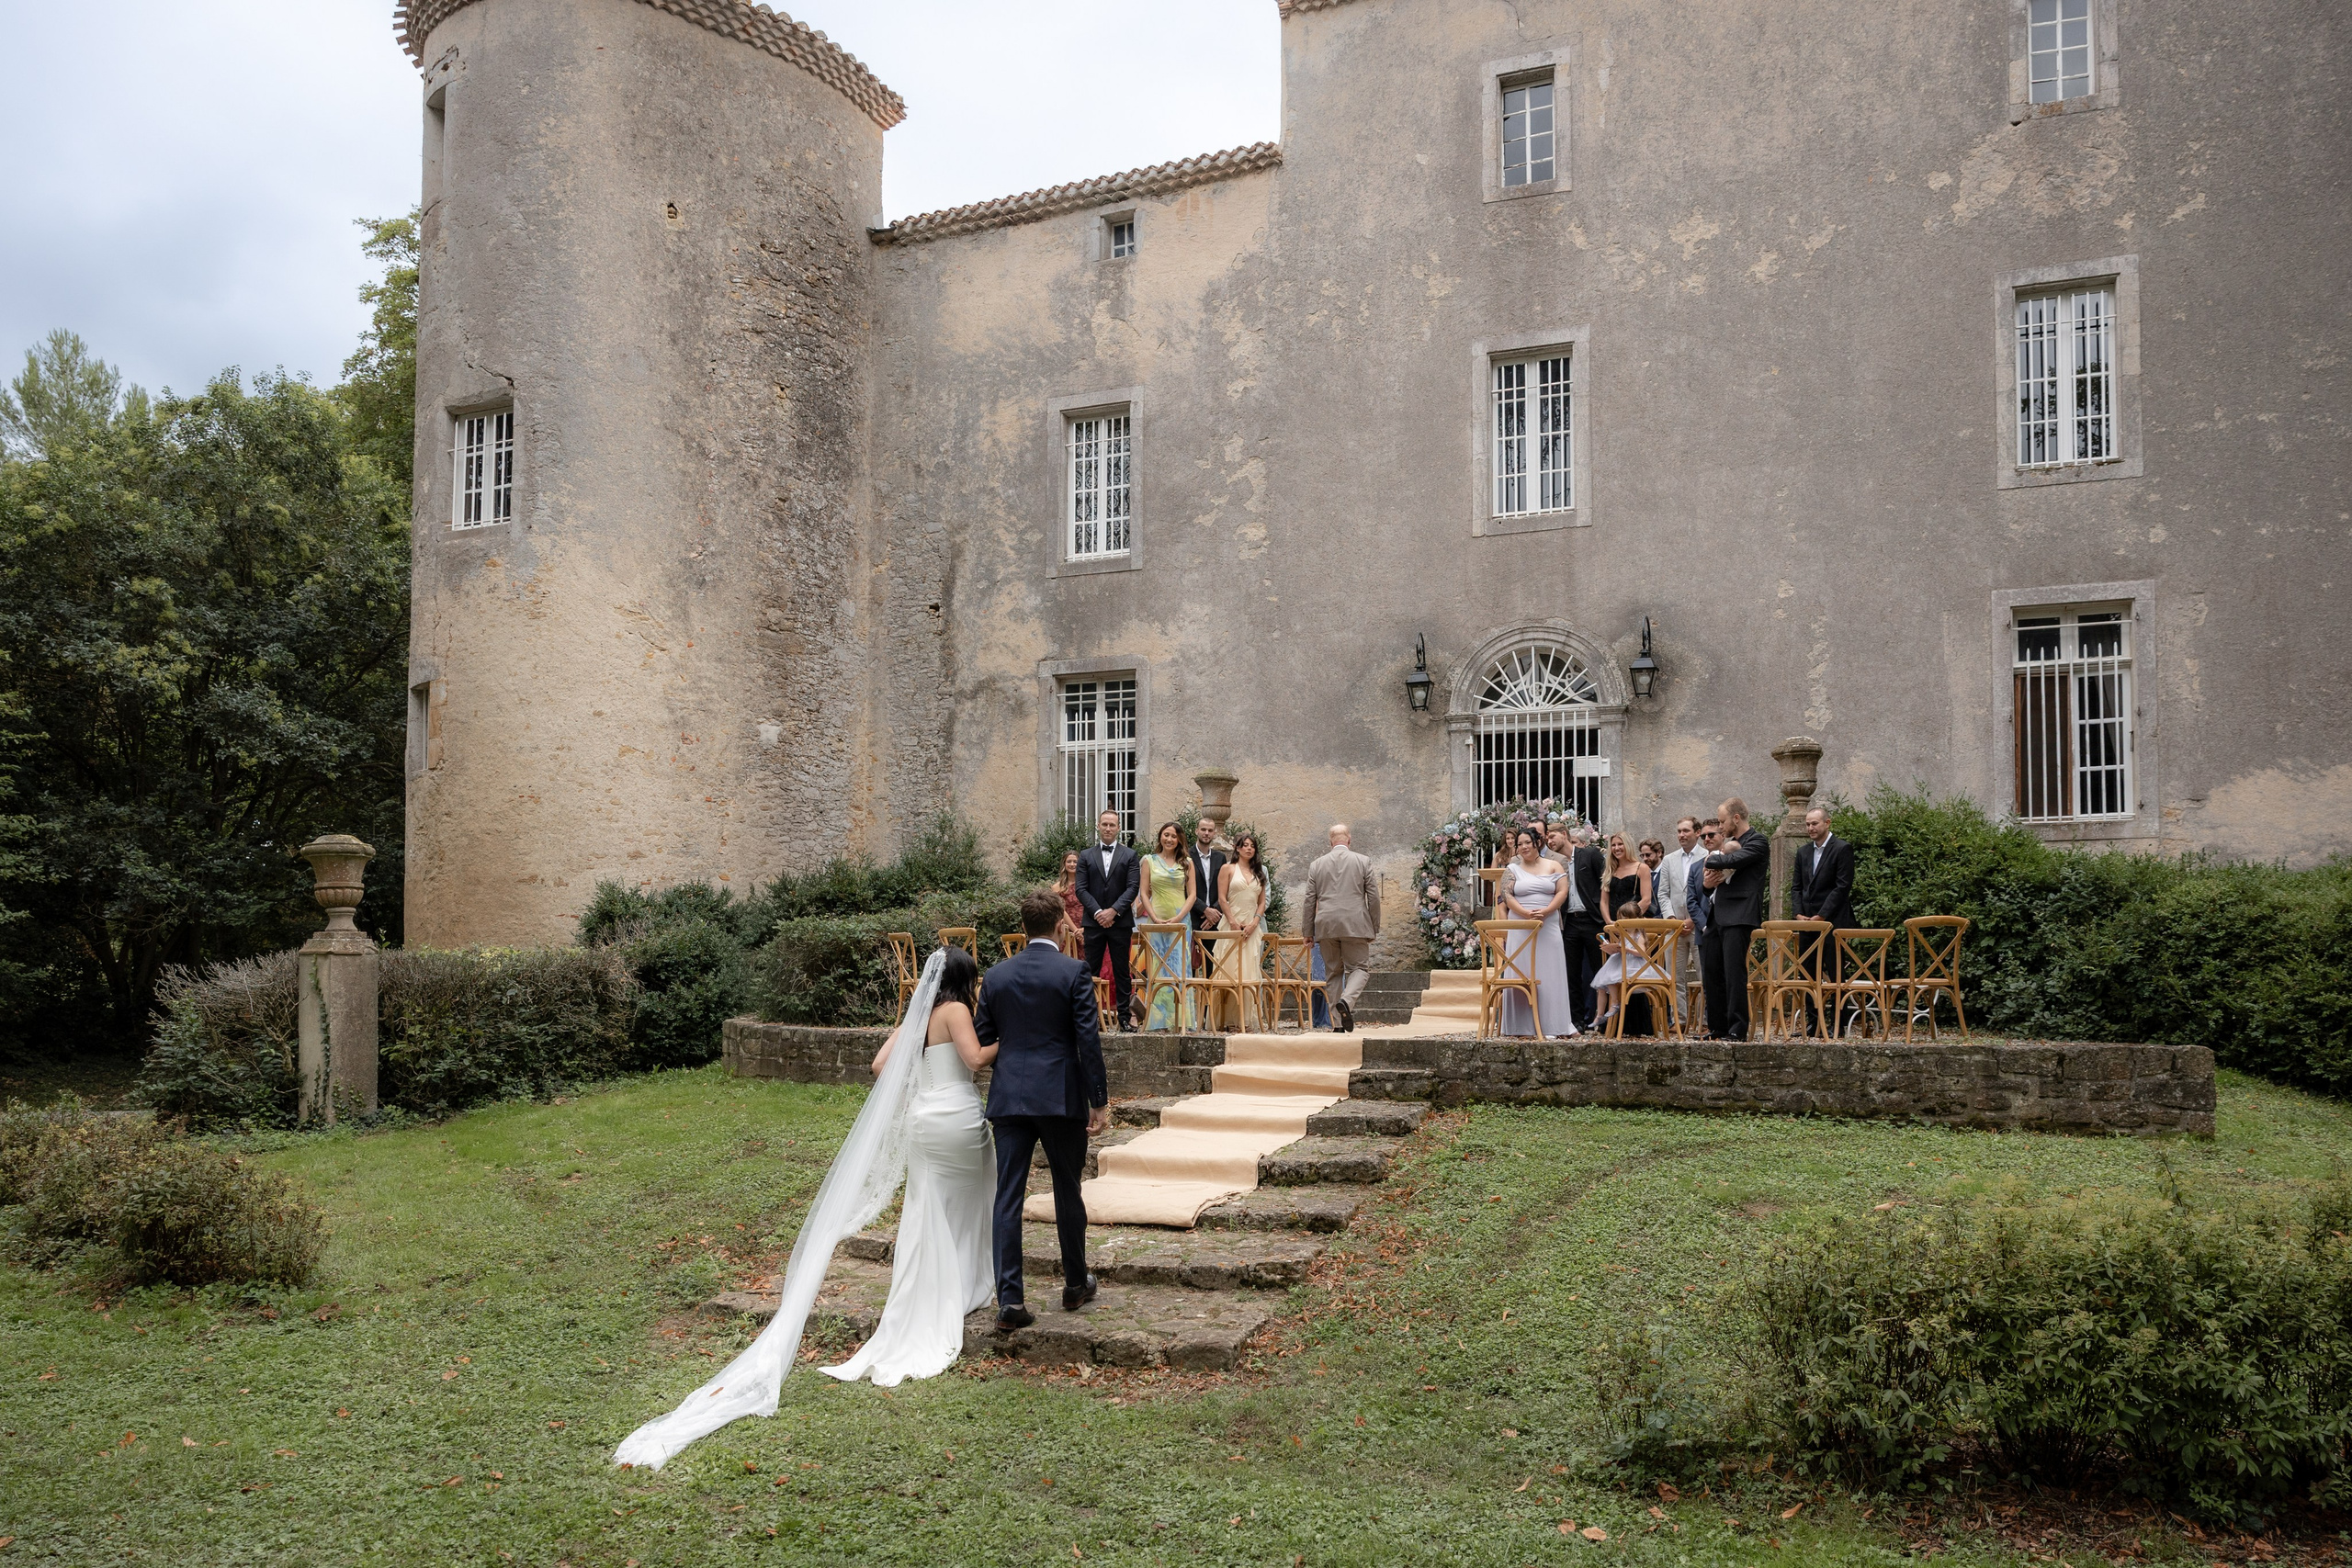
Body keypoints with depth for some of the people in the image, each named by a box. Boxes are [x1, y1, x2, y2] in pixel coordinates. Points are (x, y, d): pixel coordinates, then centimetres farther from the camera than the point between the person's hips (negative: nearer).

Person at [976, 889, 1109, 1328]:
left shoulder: (997, 975, 5)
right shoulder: (1074, 972, -6)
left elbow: (980, 1041, 9)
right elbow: (1088, 1040, -9)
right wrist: (1099, 1102, -4)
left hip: (1009, 1098, 2)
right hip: (1061, 1098, -2)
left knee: (1007, 1198, 2)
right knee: (1068, 1192, 13)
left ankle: (1009, 1300, -2)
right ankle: (1075, 1284, 26)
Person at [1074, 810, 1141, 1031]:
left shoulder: (1129, 855, 5)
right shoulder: (1086, 857, 9)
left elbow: (1133, 887, -3)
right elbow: (1081, 889, 3)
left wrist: (1114, 911, -13)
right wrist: (1097, 912, -10)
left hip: (1120, 922, -1)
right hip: (1093, 922, 1)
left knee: (1121, 971, 3)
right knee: (1091, 971, 2)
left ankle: (1123, 1017, 7)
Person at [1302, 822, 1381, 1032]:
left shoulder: (1317, 864, 7)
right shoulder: (1363, 861, 2)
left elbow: (1309, 900, 8)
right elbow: (1373, 897, 2)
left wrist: (1308, 931, 13)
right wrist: (1374, 928, 10)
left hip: (1326, 927, 2)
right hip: (1355, 926, -2)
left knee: (1333, 973, 10)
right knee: (1360, 968, 5)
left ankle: (1338, 1022, 7)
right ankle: (1346, 1001, -23)